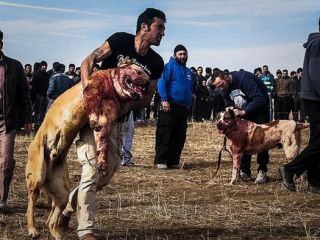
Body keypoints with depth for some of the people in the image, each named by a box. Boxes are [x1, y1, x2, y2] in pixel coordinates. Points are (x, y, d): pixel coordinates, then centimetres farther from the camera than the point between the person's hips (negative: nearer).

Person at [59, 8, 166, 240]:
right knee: (92, 170, -12)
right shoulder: (120, 40, -11)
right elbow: (88, 62, -14)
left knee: (106, 175, 8)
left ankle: (67, 207, 30)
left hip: (118, 121, 5)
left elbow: (148, 97, 4)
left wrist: (129, 104, -17)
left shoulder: (156, 63, 1)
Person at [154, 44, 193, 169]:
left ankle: (173, 161, 15)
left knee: (179, 136, 8)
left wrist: (189, 103, 20)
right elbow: (161, 83, -16)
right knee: (164, 135, -7)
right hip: (169, 107, -8)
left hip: (183, 108, 8)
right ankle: (160, 161, -4)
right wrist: (164, 100, -25)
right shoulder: (170, 67, -5)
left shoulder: (188, 72, 20)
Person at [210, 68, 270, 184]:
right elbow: (229, 105, 1)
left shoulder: (244, 78, -33)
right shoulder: (224, 89, -10)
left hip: (260, 106, -6)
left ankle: (262, 171, -2)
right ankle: (245, 171, 3)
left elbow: (259, 99, -36)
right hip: (243, 111, 6)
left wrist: (244, 111, -41)